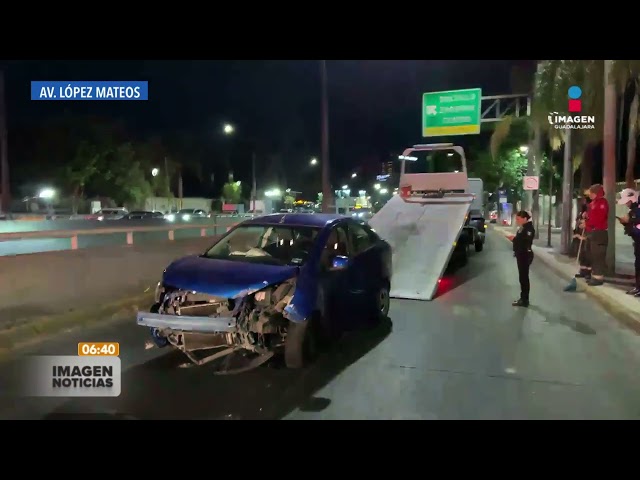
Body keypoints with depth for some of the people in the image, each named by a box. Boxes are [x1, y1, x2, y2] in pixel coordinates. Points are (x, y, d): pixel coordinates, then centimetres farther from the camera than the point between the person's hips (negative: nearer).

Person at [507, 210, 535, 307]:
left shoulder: (529, 228, -16)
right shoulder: (522, 228, 13)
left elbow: (525, 242, -25)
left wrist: (514, 239, -18)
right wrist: (514, 238, 1)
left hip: (525, 255, -10)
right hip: (521, 255, 10)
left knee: (524, 277, -4)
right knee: (522, 277, 15)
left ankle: (525, 300, 2)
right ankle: (523, 298, 23)